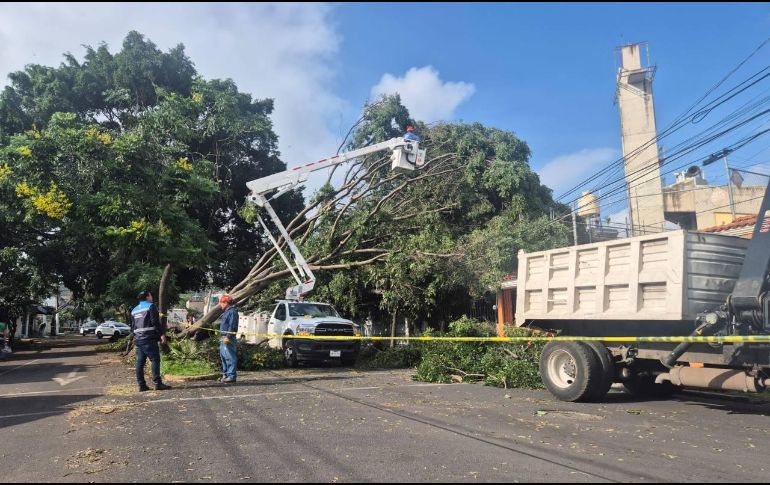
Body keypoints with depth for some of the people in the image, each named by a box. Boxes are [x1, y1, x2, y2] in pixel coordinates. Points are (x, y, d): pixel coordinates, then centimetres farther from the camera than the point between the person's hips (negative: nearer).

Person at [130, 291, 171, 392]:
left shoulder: (134, 310, 21)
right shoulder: (151, 306, -3)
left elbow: (132, 327, 23)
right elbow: (156, 322, -13)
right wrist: (162, 334, -13)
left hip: (138, 340, 8)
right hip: (149, 339, -8)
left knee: (140, 362, 7)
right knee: (155, 360, -8)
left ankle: (141, 385, 8)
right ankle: (157, 383, -12)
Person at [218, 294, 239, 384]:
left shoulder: (232, 312, -13)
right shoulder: (227, 311, 20)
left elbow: (232, 326, -21)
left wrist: (228, 337, -25)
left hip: (229, 338, -11)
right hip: (224, 337, 11)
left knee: (230, 357, -10)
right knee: (223, 356, 16)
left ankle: (232, 375, -9)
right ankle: (225, 374, 25)